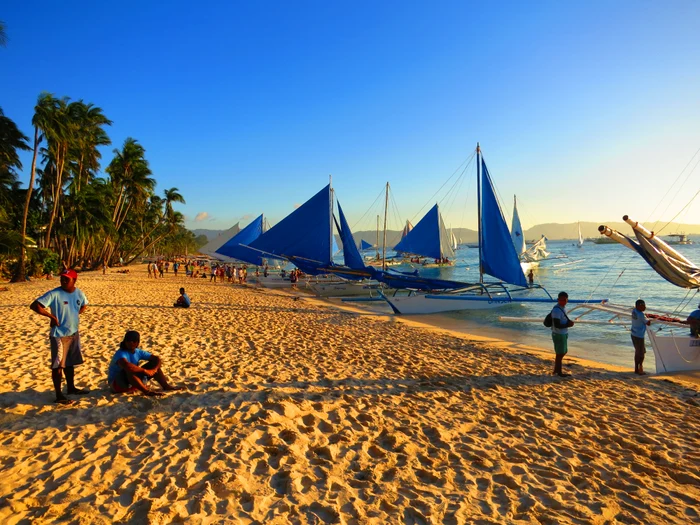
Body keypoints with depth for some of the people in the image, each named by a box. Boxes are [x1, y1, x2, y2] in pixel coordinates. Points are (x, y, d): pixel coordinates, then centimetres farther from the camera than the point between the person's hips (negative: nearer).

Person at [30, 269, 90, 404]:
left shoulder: (79, 293, 1)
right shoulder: (54, 294, -17)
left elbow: (84, 305, 21)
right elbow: (34, 305, -23)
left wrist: (76, 315, 5)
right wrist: (52, 316, -20)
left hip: (74, 333, 6)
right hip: (59, 335, -6)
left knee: (70, 363, 18)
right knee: (58, 365, 0)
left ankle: (71, 388, 32)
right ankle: (59, 395, 8)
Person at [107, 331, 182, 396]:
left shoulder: (138, 352, -2)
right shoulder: (120, 354, -23)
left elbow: (157, 359, -1)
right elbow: (126, 366, -46)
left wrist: (153, 370, -21)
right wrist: (145, 371, -36)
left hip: (132, 384, 7)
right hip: (117, 384, -7)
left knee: (154, 363, -3)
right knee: (129, 370, -38)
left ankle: (166, 386, -11)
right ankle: (147, 391, -33)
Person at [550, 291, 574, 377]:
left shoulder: (563, 307, 7)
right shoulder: (557, 310, -22)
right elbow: (557, 325, -26)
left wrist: (569, 322, 0)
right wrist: (568, 325, -16)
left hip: (564, 334, 10)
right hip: (559, 335, -10)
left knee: (563, 352, 19)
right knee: (560, 353, 3)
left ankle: (556, 370, 32)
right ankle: (559, 372, 18)